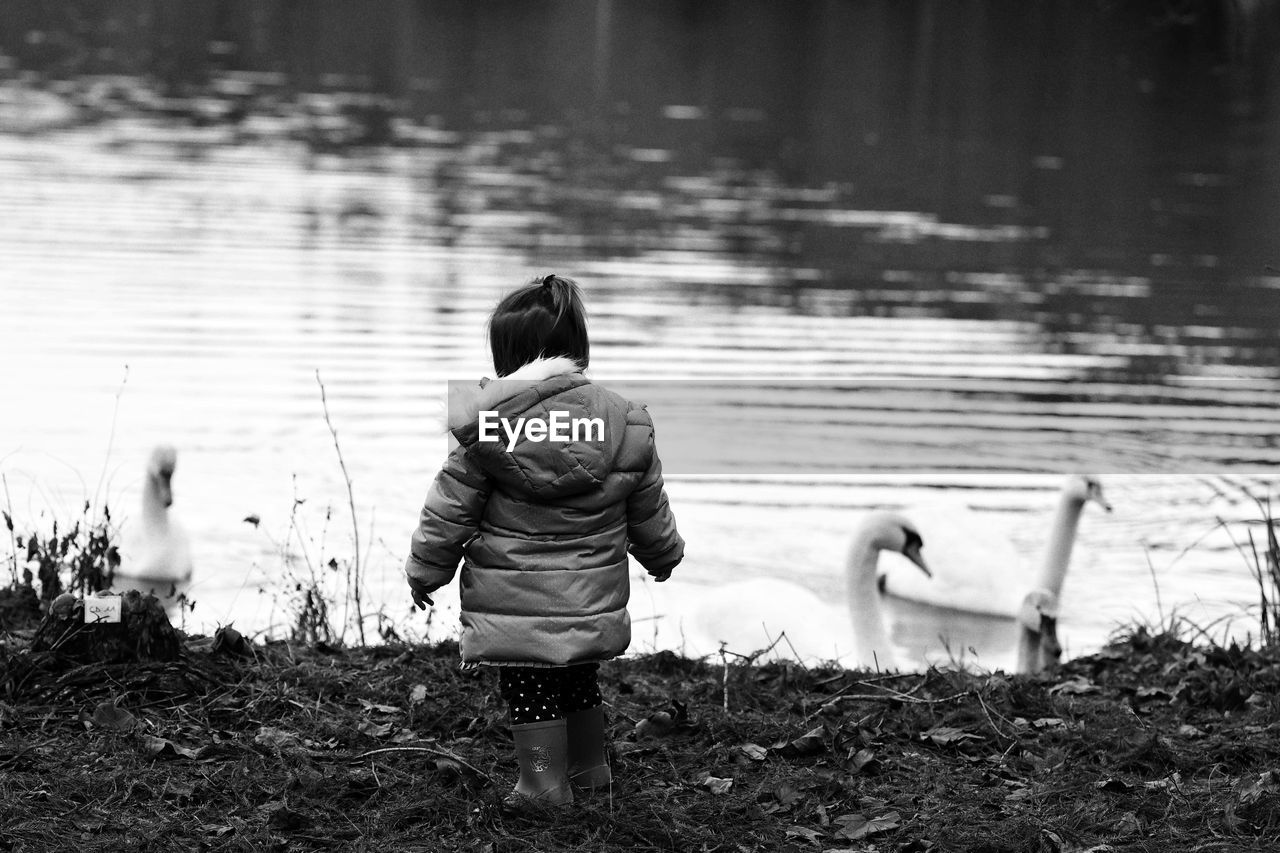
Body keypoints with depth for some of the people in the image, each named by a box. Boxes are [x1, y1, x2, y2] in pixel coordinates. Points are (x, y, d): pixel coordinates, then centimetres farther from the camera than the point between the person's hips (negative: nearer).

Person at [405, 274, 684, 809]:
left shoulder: (488, 425, -14)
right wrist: (663, 556, 29)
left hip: (513, 600, -4)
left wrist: (424, 573, 7)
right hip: (592, 602, 4)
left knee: (529, 692, 7)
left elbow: (447, 513, -7)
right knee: (580, 681, 22)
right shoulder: (624, 425, -4)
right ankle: (590, 770, 33)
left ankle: (543, 781, 6)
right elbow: (650, 513, 9)